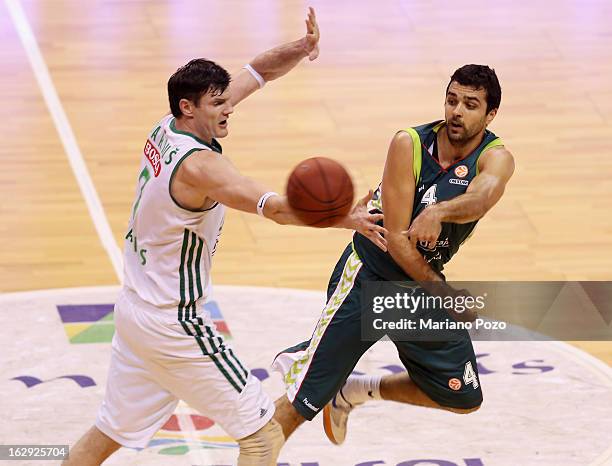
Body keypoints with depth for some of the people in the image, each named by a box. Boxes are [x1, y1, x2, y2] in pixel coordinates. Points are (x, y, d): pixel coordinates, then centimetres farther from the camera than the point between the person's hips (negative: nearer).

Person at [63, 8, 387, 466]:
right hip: (174, 325, -9)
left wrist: (300, 48, -11)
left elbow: (256, 73, 5)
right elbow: (278, 208, -35)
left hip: (134, 307, 10)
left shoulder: (167, 129, 2)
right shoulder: (198, 164, -24)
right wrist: (346, 219, -35)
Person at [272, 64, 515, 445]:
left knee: (463, 397, 10)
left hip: (424, 279, 4)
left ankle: (355, 391, 26)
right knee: (301, 403, -9)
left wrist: (439, 211, -59)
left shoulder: (496, 157, -13)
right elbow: (396, 237, -21)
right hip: (368, 276, -4)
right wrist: (440, 291, -23)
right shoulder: (410, 143, -18)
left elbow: (481, 198, -39)